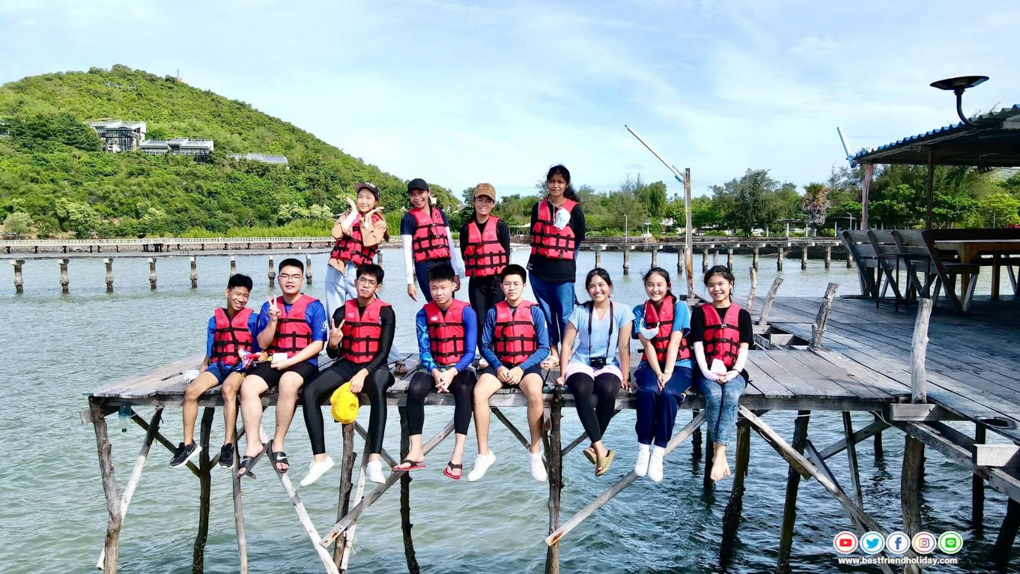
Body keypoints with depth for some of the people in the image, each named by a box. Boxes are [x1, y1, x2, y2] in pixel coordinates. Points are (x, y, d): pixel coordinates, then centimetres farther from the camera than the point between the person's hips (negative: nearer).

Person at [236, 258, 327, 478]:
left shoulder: (314, 306, 3)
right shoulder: (269, 306, 14)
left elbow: (317, 344, -3)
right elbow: (262, 343, 10)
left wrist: (289, 361, -12)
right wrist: (273, 320, -7)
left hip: (303, 362, -4)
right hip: (273, 361, 4)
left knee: (288, 382, -37)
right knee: (248, 386, -25)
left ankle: (278, 444, -24)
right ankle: (253, 445, -21)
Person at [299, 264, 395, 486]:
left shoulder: (385, 312, -3)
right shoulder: (342, 312, 5)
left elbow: (383, 352, -10)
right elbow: (332, 354, 6)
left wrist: (363, 374, -24)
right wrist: (333, 342, -18)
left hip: (374, 366, -4)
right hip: (346, 364, 4)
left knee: (378, 391, -39)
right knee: (308, 393, -21)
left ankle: (374, 461, -41)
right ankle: (320, 458, -15)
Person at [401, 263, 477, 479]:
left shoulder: (466, 312, -6)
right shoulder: (424, 313, 0)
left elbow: (470, 352, -8)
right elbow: (424, 350, -5)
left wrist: (452, 373, -23)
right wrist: (435, 372, -23)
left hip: (460, 367, -2)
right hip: (434, 367, 2)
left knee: (463, 390, -36)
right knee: (415, 389, -30)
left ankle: (458, 455, -37)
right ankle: (416, 451, -27)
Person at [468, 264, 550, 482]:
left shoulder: (535, 312, 3)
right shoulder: (493, 312, 8)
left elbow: (543, 348, -1)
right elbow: (485, 346, 5)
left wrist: (522, 369, -12)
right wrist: (498, 367, -12)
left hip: (527, 365, -2)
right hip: (500, 365, 2)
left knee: (535, 393, -35)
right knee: (479, 392, -28)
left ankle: (535, 453, -16)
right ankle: (483, 454, -16)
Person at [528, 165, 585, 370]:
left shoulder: (574, 209, -2)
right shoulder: (538, 208, 9)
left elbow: (578, 240, 4)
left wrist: (565, 259, 4)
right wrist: (540, 256, 8)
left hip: (563, 271, -4)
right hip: (538, 269, 4)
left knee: (565, 315, -3)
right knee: (546, 313, 9)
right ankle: (552, 352, 17)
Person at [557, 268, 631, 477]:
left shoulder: (621, 313, 3)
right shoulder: (579, 312, 5)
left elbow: (624, 348, -1)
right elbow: (567, 344, 4)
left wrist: (625, 377, -4)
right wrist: (562, 374, -2)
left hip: (608, 366, 0)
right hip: (581, 364, 0)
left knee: (608, 390, -36)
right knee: (581, 390, -35)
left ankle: (594, 446, -23)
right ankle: (600, 449, -37)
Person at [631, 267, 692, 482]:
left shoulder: (679, 307, 1)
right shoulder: (640, 311, 7)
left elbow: (674, 342, -9)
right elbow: (647, 345, -3)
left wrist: (668, 373, -19)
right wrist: (658, 373, -17)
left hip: (678, 365, -1)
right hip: (650, 365, 1)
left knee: (668, 393, -33)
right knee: (648, 391, -32)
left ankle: (658, 453, -27)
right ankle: (643, 449, -23)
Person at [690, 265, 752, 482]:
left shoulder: (742, 314, 14)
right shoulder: (700, 312, 12)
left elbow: (744, 348, 6)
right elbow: (697, 345, 3)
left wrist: (735, 371, -12)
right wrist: (707, 372, -12)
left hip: (733, 372, 0)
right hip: (708, 372, 0)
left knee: (731, 395, -33)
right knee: (714, 395, -33)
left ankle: (718, 455, -36)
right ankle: (720, 455, -28)